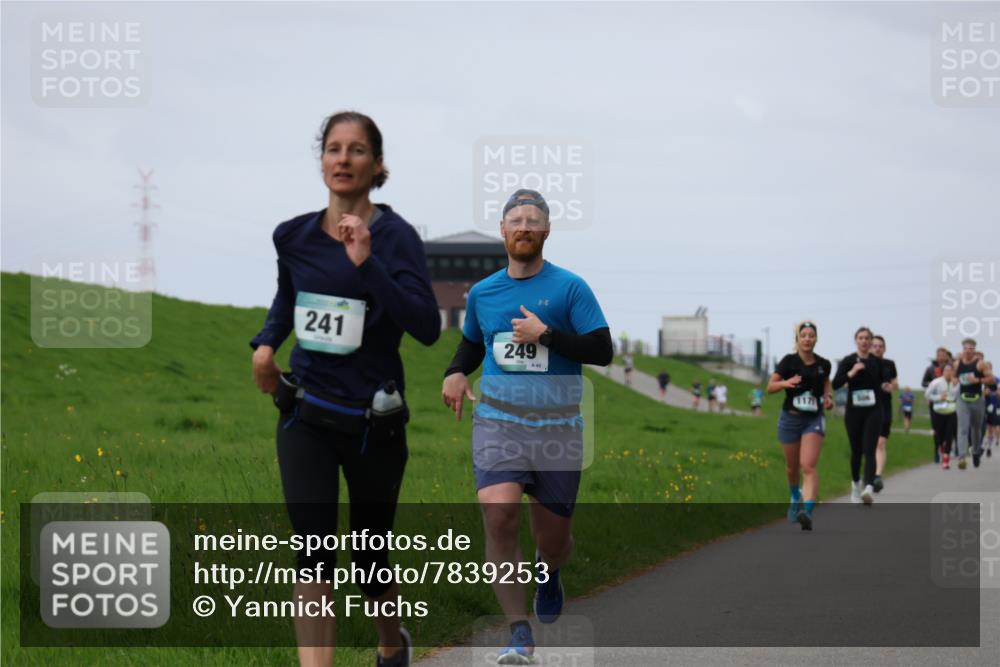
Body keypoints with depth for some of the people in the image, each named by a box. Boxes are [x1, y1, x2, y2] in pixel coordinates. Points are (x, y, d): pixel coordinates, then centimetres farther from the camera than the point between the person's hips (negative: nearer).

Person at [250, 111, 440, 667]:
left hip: (373, 421, -2)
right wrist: (266, 343, 7)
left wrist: (367, 264, -32)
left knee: (369, 557, 13)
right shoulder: (295, 236, 3)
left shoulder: (395, 236, -11)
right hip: (307, 416, 3)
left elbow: (427, 327, -24)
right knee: (313, 552, -15)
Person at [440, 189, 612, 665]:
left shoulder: (569, 288, -2)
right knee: (499, 518, -22)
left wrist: (545, 334, -17)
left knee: (552, 540, 7)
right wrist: (456, 373, 6)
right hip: (497, 422, 1)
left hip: (557, 426, -1)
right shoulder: (482, 293, 9)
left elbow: (603, 351, -8)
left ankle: (548, 572, 46)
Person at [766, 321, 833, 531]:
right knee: (792, 467, 14)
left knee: (809, 466, -17)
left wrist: (828, 397, 0)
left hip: (814, 420, -1)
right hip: (790, 418, 1)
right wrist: (785, 383, -25)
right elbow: (770, 387, -4)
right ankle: (795, 499, 45)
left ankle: (807, 512, -27)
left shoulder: (823, 364, -1)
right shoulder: (789, 362, -7)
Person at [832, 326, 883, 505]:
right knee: (856, 450, 12)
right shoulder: (848, 361, 0)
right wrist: (851, 373, -22)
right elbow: (835, 384, -12)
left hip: (873, 411, 0)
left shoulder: (877, 362, 6)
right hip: (853, 411, 0)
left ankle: (869, 487, -29)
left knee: (869, 450, -14)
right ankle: (855, 484, 35)